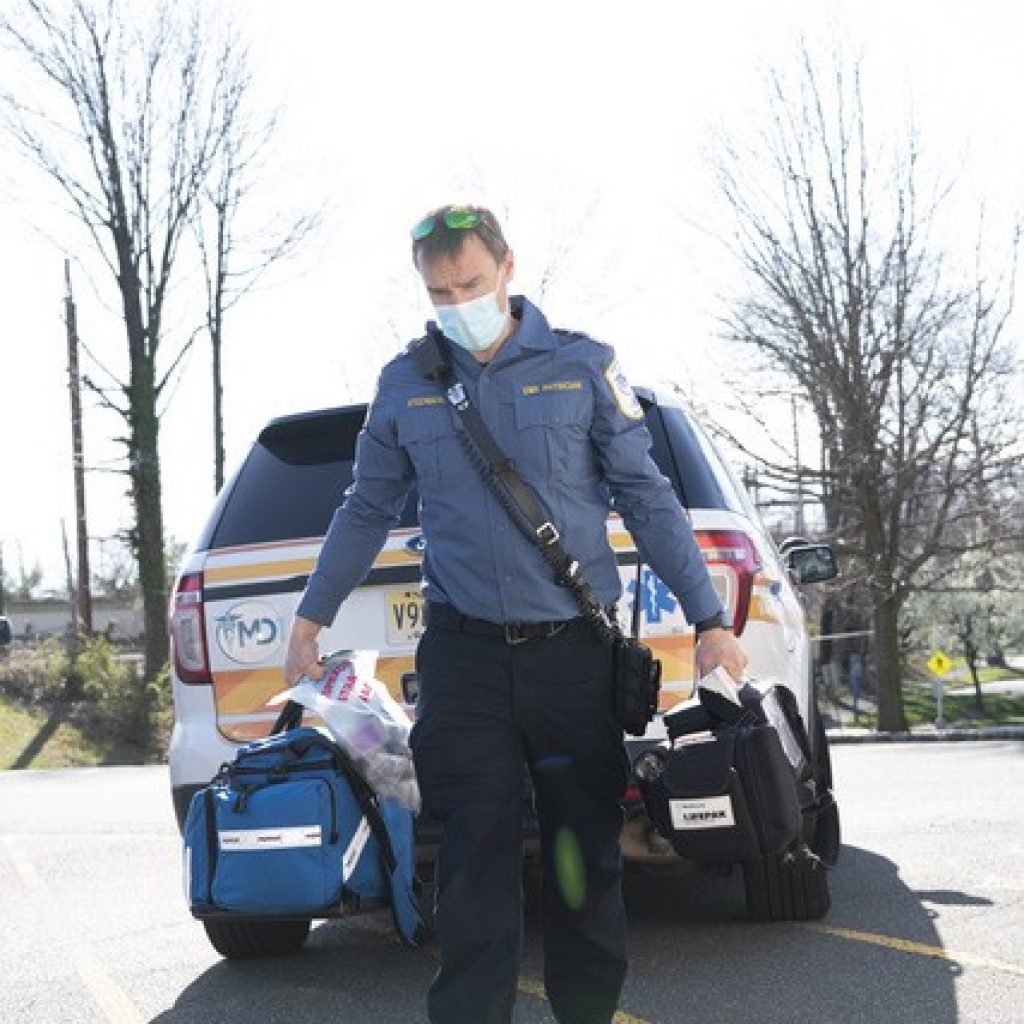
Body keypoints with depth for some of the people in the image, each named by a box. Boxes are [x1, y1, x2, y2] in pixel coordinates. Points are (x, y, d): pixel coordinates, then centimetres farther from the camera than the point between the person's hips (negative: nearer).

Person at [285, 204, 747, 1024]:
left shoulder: (582, 366, 2)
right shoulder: (404, 385, 7)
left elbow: (648, 500, 3)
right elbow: (367, 512, 18)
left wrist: (709, 619, -2)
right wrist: (312, 619, 19)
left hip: (573, 649, 0)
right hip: (463, 651, 1)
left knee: (588, 848, 6)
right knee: (477, 854, -4)